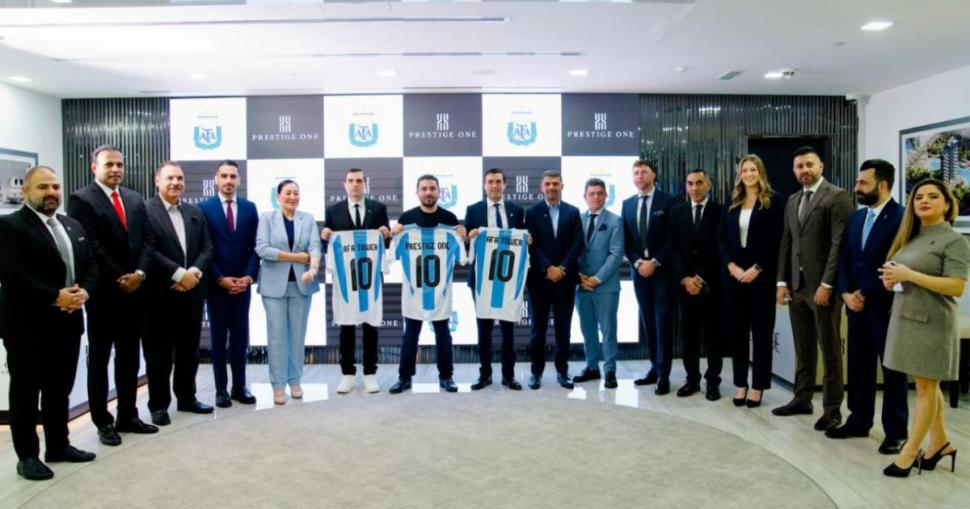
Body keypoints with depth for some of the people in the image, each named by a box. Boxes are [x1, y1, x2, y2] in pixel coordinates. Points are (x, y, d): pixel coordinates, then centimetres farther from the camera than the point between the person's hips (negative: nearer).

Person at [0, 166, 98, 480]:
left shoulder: (74, 226, 14)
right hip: (27, 325, -6)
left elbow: (91, 266, 13)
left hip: (68, 323, 6)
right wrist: (55, 297, -21)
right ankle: (27, 456, 16)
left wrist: (84, 292, -7)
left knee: (60, 389, 15)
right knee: (26, 392, 5)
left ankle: (59, 445, 28)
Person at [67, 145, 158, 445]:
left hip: (135, 291, 6)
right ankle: (103, 422, 16)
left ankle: (127, 416, 23)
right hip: (103, 292, -5)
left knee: (129, 358, 12)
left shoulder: (135, 199, 12)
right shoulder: (81, 200, -6)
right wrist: (119, 279, -13)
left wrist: (139, 273, -8)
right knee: (99, 360, 7)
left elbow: (148, 240, 7)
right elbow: (90, 247, -13)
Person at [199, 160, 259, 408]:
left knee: (240, 338, 8)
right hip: (216, 284, -2)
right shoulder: (204, 208, -2)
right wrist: (220, 279, -12)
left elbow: (255, 246, 4)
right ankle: (221, 389, 14)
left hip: (242, 283, 2)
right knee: (219, 338, 6)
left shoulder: (249, 208, 6)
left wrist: (249, 277, -8)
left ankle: (239, 387, 16)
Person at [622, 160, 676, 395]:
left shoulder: (668, 201, -2)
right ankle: (655, 367, 16)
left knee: (663, 321, -5)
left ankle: (663, 374, -1)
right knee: (648, 321, 7)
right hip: (639, 270, 4)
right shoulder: (627, 204, 11)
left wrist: (655, 262, -13)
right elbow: (626, 240, 11)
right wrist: (637, 262, -4)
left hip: (662, 270, -4)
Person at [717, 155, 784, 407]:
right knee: (737, 329, 6)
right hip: (734, 274, 4)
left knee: (761, 329, 3)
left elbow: (776, 240, -7)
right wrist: (732, 266, -6)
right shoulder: (731, 204, 11)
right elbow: (721, 239, 8)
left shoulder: (774, 200, -1)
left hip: (761, 274, -4)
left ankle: (758, 385, 10)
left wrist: (757, 268, -14)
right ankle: (740, 383, 15)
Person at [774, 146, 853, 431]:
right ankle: (802, 399, 24)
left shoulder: (837, 197, -7)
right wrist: (782, 281, 6)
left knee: (829, 349, 3)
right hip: (796, 285, 6)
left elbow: (840, 244, -13)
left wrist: (827, 284, -18)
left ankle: (832, 408, 12)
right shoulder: (792, 201, 15)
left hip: (822, 285, -6)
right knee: (803, 348, 14)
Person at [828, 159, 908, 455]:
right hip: (856, 305, 7)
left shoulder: (902, 217, -11)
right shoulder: (855, 218, 12)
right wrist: (846, 293, -3)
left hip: (886, 305, -7)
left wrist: (865, 295, -12)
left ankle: (896, 431, 15)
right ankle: (859, 421, 25)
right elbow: (844, 260, 11)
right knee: (858, 365, 13)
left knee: (892, 369, 4)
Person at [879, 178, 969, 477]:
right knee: (926, 385, 15)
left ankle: (909, 452, 6)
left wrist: (909, 275, -20)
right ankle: (939, 443, 27)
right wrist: (892, 279, 2)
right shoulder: (910, 238, 13)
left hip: (931, 322, -7)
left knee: (926, 386, 1)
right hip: (905, 317, 7)